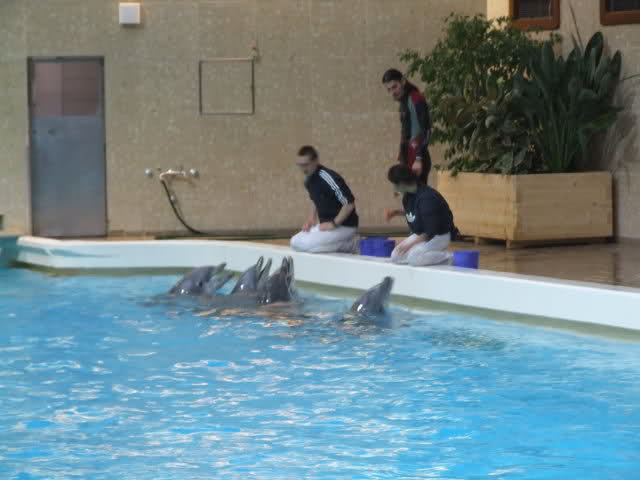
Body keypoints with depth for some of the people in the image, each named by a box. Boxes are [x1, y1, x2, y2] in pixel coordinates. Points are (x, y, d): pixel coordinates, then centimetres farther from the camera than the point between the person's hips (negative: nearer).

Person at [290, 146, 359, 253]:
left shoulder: (327, 178, -23)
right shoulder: (309, 180, 5)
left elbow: (349, 203, -24)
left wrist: (334, 224, -21)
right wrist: (311, 220, 7)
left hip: (343, 225, -9)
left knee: (305, 245, -23)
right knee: (295, 242, 4)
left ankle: (352, 244, -6)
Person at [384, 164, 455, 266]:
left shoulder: (427, 198, -29)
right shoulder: (408, 196, -2)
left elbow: (431, 232, -30)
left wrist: (411, 244, -30)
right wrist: (396, 212, 8)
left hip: (439, 236, -9)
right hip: (420, 234, 9)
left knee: (414, 259, -30)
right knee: (395, 257, -3)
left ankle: (448, 257, -13)